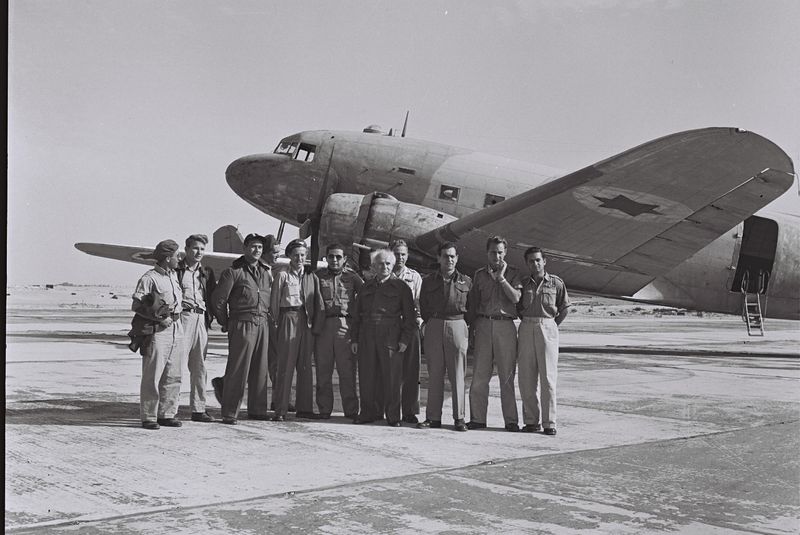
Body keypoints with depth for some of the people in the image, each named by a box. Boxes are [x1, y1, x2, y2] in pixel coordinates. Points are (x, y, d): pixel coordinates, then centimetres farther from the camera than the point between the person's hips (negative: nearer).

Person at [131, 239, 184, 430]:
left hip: (176, 329, 8)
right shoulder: (149, 278, -10)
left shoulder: (174, 275, 14)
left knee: (173, 377, 10)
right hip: (157, 331, -8)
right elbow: (136, 306, -13)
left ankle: (167, 414, 18)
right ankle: (149, 417, 4)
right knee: (152, 377, -3)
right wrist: (159, 319, -16)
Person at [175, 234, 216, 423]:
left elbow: (213, 297, 18)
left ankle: (198, 409, 15)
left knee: (200, 367, 8)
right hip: (182, 317, -6)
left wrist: (209, 317, 7)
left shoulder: (206, 273, 17)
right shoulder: (176, 270, 1)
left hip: (201, 319, 6)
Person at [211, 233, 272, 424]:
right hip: (242, 325, -6)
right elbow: (218, 299, -5)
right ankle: (230, 413, -1)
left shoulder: (267, 272, 15)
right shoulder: (233, 271, -3)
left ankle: (257, 410, 18)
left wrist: (268, 318, 12)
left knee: (260, 369, 9)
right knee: (238, 369, -5)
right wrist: (226, 323, 1)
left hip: (263, 325, 6)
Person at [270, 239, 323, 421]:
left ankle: (305, 408, 13)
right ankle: (280, 410, -4)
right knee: (285, 366, -6)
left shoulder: (311, 276, 13)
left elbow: (318, 303, 12)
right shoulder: (282, 275, 1)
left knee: (305, 366, 7)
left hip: (307, 322, 4)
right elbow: (274, 303, 0)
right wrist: (279, 322, -5)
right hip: (289, 319, -4)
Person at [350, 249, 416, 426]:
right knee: (367, 377, 4)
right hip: (367, 337, 4)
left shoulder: (400, 287, 6)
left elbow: (409, 316, 3)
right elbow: (356, 315, 18)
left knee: (392, 377, -3)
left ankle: (393, 416, 5)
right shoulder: (366, 287, 17)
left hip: (391, 337, -4)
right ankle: (369, 412, 14)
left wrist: (405, 339, -6)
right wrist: (354, 338, 10)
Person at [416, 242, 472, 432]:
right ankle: (433, 417, 7)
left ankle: (459, 418, 4)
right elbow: (423, 307, 17)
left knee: (457, 375, -1)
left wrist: (467, 327, 9)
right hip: (434, 328, 2)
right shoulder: (428, 281, 10)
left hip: (457, 327, -1)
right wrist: (430, 323, 11)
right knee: (434, 374, 3)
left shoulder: (466, 281, 7)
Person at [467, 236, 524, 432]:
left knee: (507, 375, 0)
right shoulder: (479, 275, 14)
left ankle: (511, 420, 4)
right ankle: (477, 419, 4)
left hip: (505, 325, -2)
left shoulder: (513, 273, 8)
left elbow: (515, 298, -7)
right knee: (479, 375, -1)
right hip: (483, 325, 2)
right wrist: (472, 328, 7)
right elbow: (473, 304, 14)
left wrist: (501, 277, -9)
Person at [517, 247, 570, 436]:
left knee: (548, 377, -4)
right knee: (526, 378, 2)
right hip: (526, 328, 3)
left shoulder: (556, 283, 2)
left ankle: (549, 422, -1)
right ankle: (531, 420, 10)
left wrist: (551, 326, 8)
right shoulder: (523, 284, 9)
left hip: (547, 329, -3)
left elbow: (564, 308, 10)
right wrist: (529, 322, 11)